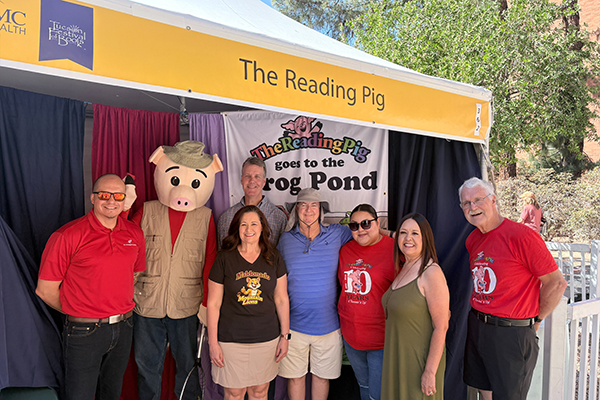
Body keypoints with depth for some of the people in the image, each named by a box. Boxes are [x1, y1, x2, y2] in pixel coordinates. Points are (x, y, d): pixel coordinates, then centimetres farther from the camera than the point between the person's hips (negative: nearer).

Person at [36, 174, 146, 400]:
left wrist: (121, 308, 8)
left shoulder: (134, 234, 2)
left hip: (123, 328, 5)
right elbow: (45, 290, -9)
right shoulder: (68, 236, -13)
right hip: (84, 332, -4)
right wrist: (80, 313, -1)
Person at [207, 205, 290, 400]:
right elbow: (213, 303, -4)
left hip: (267, 339, 2)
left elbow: (282, 299, 6)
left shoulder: (273, 258, 0)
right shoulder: (225, 258, -6)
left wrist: (285, 336, 5)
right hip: (231, 340, -2)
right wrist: (213, 343, -5)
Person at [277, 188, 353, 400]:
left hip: (327, 324, 0)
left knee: (322, 374, 17)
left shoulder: (337, 234, -3)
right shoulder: (285, 239, 0)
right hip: (293, 324, 0)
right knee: (295, 376, 13)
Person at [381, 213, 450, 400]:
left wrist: (430, 371, -19)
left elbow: (441, 327, -20)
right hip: (397, 357, 8)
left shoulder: (431, 273, -19)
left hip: (421, 360, -8)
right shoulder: (404, 269, 6)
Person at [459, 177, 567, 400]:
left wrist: (537, 319, -3)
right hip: (476, 325, 7)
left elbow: (556, 283, -13)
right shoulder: (472, 240, 6)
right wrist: (481, 315, 15)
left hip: (511, 333, -7)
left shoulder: (522, 236, -17)